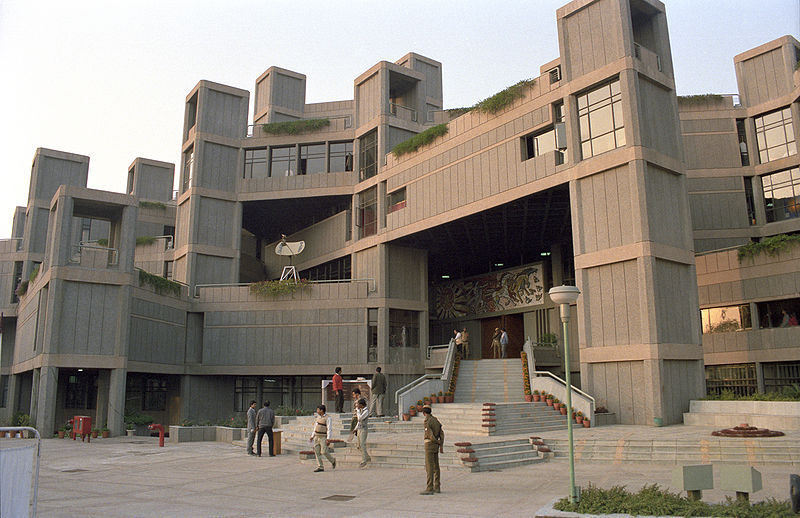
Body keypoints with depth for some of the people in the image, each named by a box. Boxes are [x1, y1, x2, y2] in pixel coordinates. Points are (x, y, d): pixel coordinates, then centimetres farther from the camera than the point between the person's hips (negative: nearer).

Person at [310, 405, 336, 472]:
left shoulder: (327, 418, -11)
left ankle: (333, 461, 17)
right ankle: (320, 467, 5)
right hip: (316, 437, 7)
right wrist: (312, 436, 17)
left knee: (324, 452, -8)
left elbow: (329, 429, -15)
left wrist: (328, 439, -21)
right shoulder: (318, 417, 12)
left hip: (323, 437, -7)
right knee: (317, 452, 1)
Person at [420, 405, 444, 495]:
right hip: (436, 445, 9)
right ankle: (437, 487, 17)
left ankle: (429, 489, -11)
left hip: (430, 444, -9)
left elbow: (431, 436, -21)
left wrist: (439, 443, -3)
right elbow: (441, 433, 11)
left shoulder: (427, 422, -16)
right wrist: (441, 446, 10)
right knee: (435, 466, 13)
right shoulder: (435, 420, 11)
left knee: (429, 467, -9)